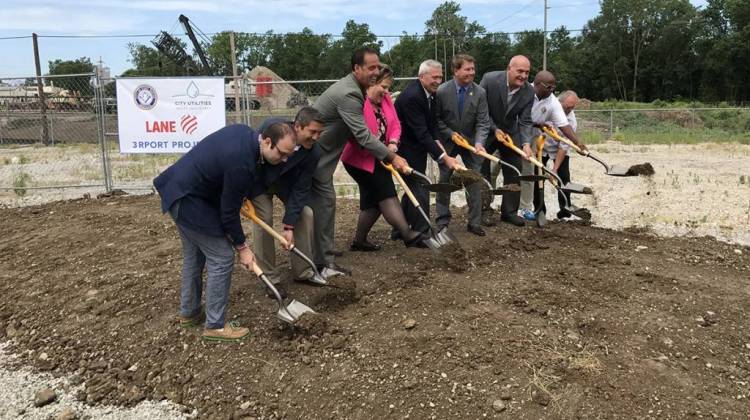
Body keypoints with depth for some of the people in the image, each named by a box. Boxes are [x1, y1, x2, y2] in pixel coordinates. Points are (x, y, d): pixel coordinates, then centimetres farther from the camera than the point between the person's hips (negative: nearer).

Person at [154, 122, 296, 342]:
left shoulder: (244, 132, -2)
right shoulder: (242, 163, -29)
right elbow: (229, 212, -18)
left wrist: (241, 196, 12)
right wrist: (242, 247, -6)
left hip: (178, 187, 10)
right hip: (188, 200, -10)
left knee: (195, 254, 21)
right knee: (222, 258, -4)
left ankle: (189, 312, 35)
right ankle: (215, 325, 6)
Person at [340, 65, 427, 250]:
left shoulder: (386, 100, 5)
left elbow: (395, 125, 5)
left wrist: (392, 143, -15)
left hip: (379, 158, 9)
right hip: (360, 159, -9)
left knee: (374, 199, 10)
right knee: (386, 193, -12)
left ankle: (359, 240, 22)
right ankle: (408, 235, -11)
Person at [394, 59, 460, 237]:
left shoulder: (430, 92, 1)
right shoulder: (411, 96, -27)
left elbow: (432, 125, 5)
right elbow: (422, 133, -30)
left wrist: (438, 144, -13)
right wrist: (444, 157, -30)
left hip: (418, 147, 10)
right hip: (405, 148, -9)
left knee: (413, 187, 16)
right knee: (419, 190, -7)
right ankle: (421, 234, 3)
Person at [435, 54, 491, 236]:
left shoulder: (480, 92, -14)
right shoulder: (442, 91, -16)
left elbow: (483, 122, -15)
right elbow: (436, 119, -7)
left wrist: (479, 143, -31)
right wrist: (452, 134, -16)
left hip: (470, 141, 1)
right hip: (447, 141, -1)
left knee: (475, 181, -1)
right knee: (445, 181, 7)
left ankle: (474, 222, 10)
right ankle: (442, 221, 19)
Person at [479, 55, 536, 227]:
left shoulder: (529, 91, -13)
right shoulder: (490, 79, -23)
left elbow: (525, 121, -12)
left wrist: (526, 143, -27)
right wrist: (495, 129, -19)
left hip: (510, 133, 3)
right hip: (486, 131, -3)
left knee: (514, 173, 5)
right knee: (483, 172, 1)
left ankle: (509, 211, 16)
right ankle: (485, 210, 14)